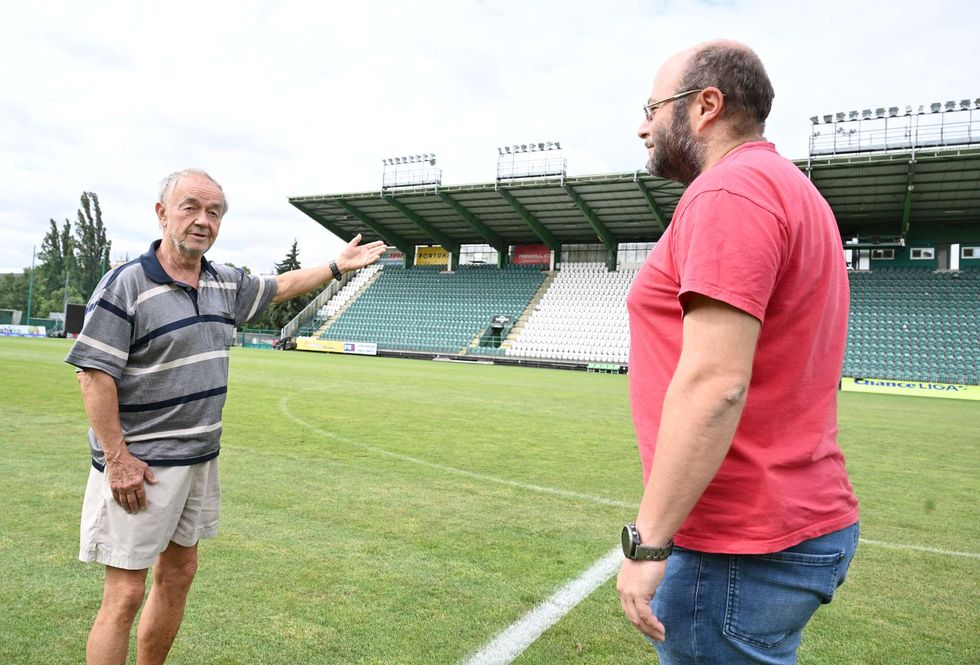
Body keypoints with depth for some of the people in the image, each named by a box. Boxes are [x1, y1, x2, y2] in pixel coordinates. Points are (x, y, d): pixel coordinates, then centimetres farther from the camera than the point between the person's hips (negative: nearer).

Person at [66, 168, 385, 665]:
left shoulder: (225, 284, 6)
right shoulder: (126, 284, -14)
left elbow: (280, 286, 24)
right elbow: (94, 375, -16)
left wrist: (338, 266, 21)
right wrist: (117, 460, -19)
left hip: (201, 458, 7)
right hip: (140, 466, -7)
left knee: (178, 575, 17)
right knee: (125, 595, -2)